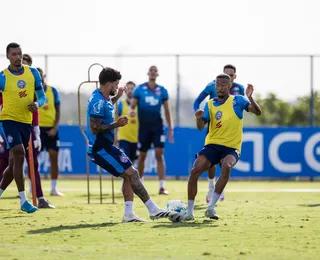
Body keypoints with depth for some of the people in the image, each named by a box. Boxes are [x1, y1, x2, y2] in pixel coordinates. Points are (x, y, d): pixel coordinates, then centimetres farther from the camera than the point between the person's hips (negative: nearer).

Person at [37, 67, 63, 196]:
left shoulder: (53, 90, 8)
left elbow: (57, 111, 9)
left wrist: (55, 127, -3)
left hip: (51, 128, 3)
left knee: (54, 157, 3)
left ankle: (54, 188, 11)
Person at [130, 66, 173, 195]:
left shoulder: (162, 91, 5)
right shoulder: (139, 89, 1)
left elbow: (167, 111, 10)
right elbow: (132, 106, 2)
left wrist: (170, 128, 6)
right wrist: (132, 111, -22)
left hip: (157, 126, 0)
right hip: (144, 126, 0)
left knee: (159, 155, -10)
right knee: (142, 156, 8)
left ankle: (162, 186, -12)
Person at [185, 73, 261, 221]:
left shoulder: (238, 101, 3)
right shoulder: (210, 105, 9)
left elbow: (257, 112, -7)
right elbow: (201, 127, 1)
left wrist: (250, 98, -25)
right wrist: (199, 119, -22)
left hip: (231, 148, -3)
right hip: (212, 145, 3)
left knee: (226, 166, -34)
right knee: (195, 170, -18)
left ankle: (211, 207, -28)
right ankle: (189, 211, -7)